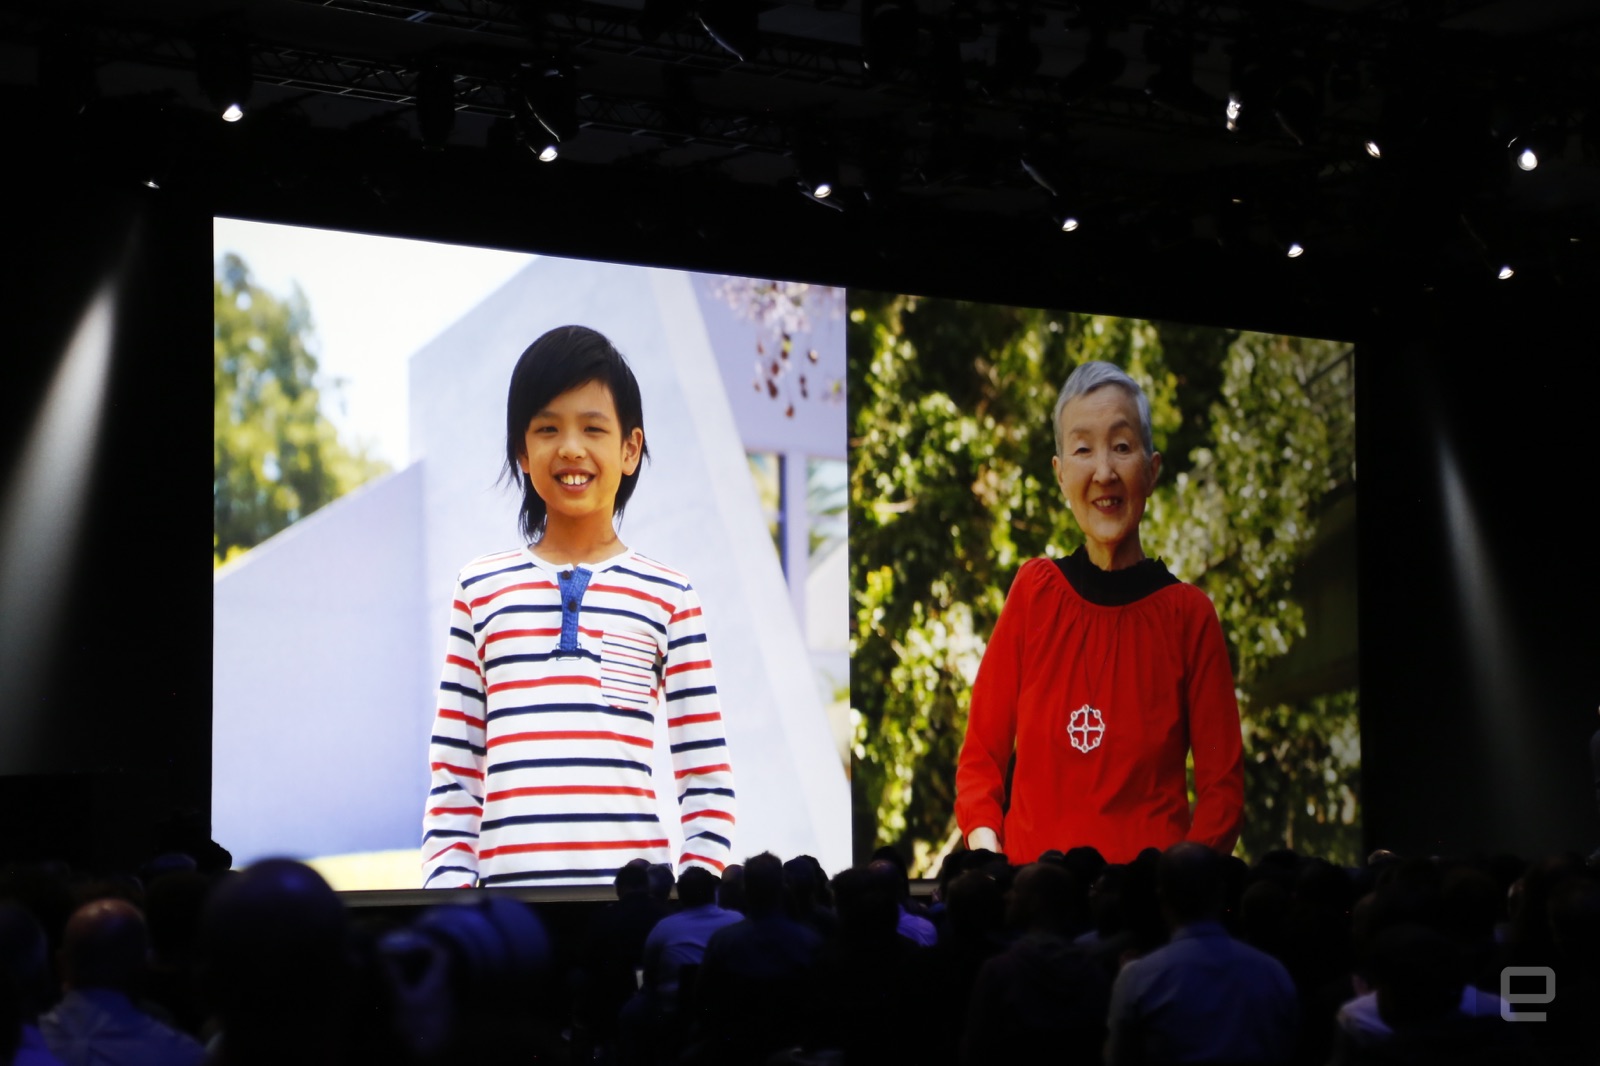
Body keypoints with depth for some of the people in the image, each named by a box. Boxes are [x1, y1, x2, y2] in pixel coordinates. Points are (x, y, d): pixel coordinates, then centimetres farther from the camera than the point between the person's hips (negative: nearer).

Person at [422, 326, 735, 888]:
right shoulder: (481, 588, 11)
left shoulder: (669, 597, 7)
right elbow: (452, 775, 12)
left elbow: (707, 782, 7)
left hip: (634, 882, -1)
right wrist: (447, 881, 2)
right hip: (508, 877, 1)